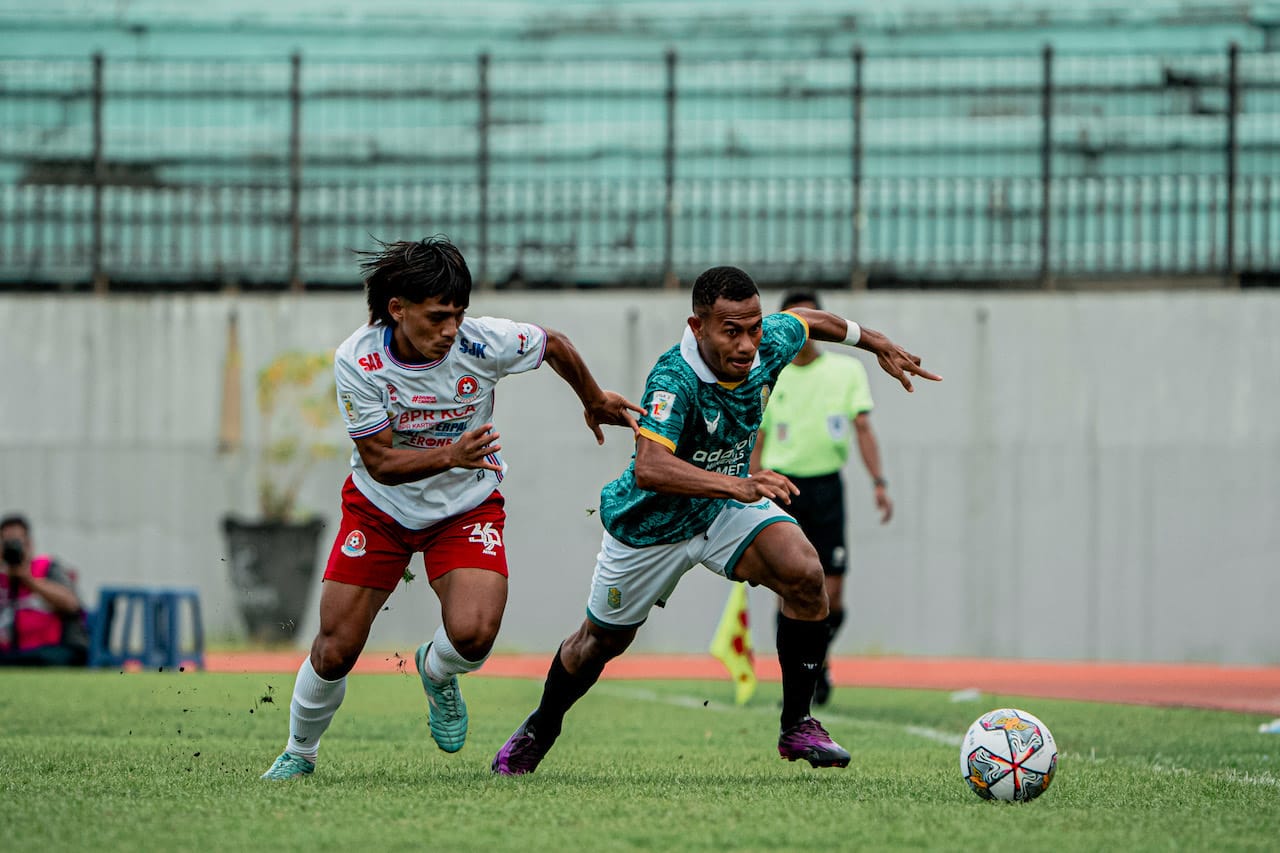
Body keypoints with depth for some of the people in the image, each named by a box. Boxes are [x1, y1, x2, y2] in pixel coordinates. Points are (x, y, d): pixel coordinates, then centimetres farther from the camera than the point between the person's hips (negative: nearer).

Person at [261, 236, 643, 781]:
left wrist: (595, 403, 16)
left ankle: (436, 673, 14)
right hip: (379, 507, 0)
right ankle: (299, 753, 26)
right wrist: (449, 456, -40)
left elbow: (555, 346, -2)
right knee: (334, 652, -3)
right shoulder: (357, 361, -24)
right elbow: (381, 462, -21)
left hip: (467, 507, 0)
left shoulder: (483, 343, -23)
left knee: (473, 634, -25)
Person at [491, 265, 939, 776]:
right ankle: (541, 729, 47)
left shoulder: (770, 344, -20)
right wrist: (739, 485, -62)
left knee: (804, 573, -24)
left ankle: (796, 725, -10)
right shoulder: (675, 378, -38)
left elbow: (808, 321, 6)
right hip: (650, 523, -4)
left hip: (726, 506, 4)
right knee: (602, 640, 16)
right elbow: (648, 469, -53)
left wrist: (878, 344, 19)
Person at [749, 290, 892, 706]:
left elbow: (862, 428, 3)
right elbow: (757, 442, 10)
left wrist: (879, 483, -7)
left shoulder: (847, 371, 6)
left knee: (831, 594, -3)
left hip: (827, 485, 0)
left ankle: (820, 661, 23)